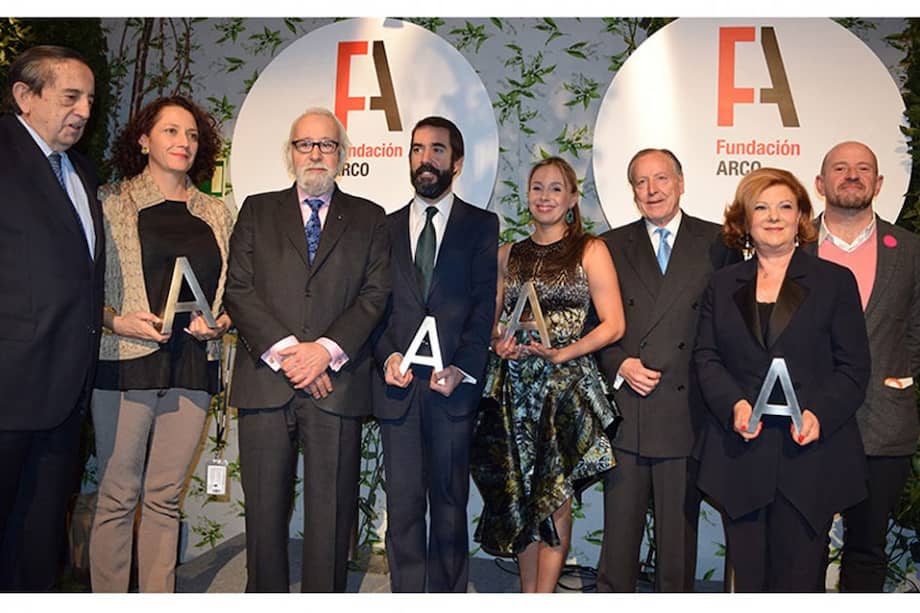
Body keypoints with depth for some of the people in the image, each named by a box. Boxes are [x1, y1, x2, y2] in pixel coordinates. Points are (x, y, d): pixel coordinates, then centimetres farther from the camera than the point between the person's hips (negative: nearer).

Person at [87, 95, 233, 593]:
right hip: (126, 363, -3)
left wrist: (222, 321, -2)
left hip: (192, 365, 3)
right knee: (117, 496, 1)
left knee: (166, 497, 8)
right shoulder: (111, 202, 3)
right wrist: (116, 320, -14)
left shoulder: (217, 214, 14)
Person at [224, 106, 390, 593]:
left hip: (336, 383, 0)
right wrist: (285, 350, -10)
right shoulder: (257, 210, 14)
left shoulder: (368, 218, 13)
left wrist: (326, 349, -12)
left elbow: (375, 294, 2)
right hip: (266, 381, 1)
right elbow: (238, 290, 3)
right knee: (264, 510, 7)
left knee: (332, 512, 4)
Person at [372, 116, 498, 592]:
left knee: (450, 501, 5)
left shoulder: (481, 225, 7)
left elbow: (483, 306, -2)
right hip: (397, 382, 2)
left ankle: (448, 595, 17)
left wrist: (462, 367, -13)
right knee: (403, 502, 5)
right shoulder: (386, 227, 16)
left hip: (453, 383, -2)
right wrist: (387, 355, -7)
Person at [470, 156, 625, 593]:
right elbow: (492, 319, 17)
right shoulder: (508, 255, 13)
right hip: (512, 387, 4)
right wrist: (499, 341, -5)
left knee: (555, 497, 0)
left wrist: (561, 353, -15)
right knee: (521, 495, 8)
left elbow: (613, 324, -3)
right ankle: (527, 596, 22)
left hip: (566, 386, -3)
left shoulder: (590, 251, 1)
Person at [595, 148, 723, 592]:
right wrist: (620, 365, -7)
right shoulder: (612, 247, 8)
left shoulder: (716, 243, 5)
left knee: (680, 531, 10)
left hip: (687, 412, -1)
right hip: (626, 410, 1)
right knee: (618, 530, 9)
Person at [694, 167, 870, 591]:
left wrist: (819, 414, -15)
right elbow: (705, 357, 8)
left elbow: (853, 367, 2)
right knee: (748, 576, 8)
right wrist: (733, 403, -11)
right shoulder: (723, 284, 13)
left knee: (799, 576, 2)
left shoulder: (836, 281, 6)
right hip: (740, 453, 2)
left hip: (809, 454, -2)